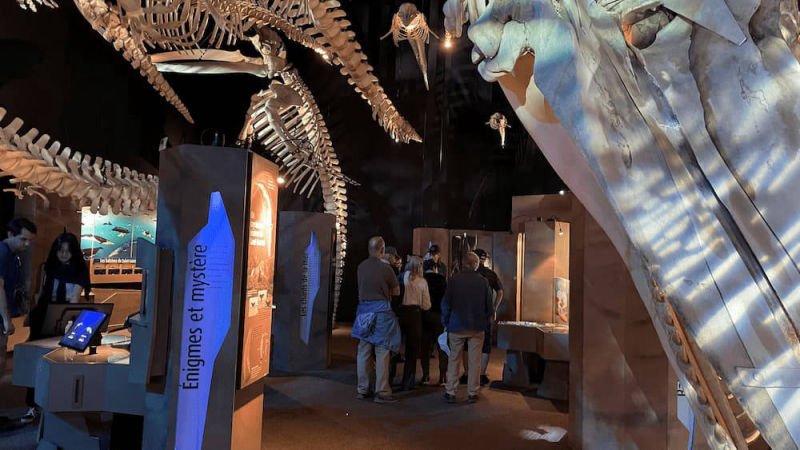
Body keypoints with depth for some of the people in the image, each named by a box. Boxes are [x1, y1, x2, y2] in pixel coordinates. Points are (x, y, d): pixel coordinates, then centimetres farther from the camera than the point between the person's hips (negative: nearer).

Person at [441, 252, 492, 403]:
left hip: (456, 325, 0)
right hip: (477, 327, 1)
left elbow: (446, 303, -5)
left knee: (454, 360, 9)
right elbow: (489, 305, 1)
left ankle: (451, 393, 11)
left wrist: (445, 322, 7)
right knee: (474, 361, 8)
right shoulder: (483, 281, -5)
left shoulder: (454, 279, -9)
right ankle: (472, 393, 12)